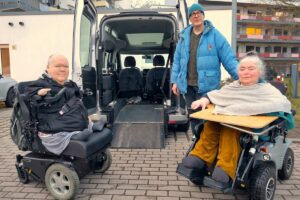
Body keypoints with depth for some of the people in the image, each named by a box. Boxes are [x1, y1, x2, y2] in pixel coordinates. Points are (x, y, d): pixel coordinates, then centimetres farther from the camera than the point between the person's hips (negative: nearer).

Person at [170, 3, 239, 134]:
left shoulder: (214, 35, -2)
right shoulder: (184, 36, 11)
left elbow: (229, 59, -6)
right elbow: (177, 61, 12)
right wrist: (175, 81, 7)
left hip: (207, 86, -4)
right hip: (188, 85, 5)